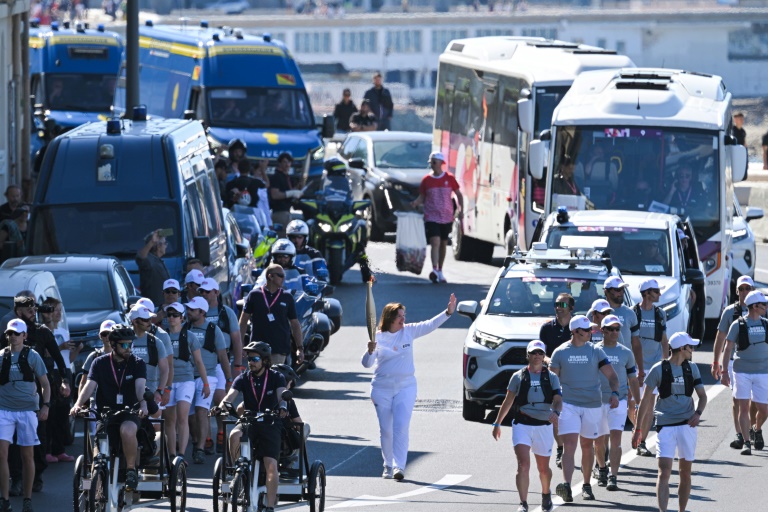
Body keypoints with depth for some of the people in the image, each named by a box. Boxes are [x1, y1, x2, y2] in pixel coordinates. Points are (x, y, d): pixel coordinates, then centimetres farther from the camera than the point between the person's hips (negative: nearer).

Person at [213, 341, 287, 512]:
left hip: (269, 424, -1)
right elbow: (231, 395, -12)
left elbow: (282, 395, -17)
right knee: (235, 435, -35)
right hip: (249, 422, 1)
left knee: (271, 465, -18)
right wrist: (222, 406, -35)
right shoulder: (243, 378, 3)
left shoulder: (276, 378, 0)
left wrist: (282, 406, -41)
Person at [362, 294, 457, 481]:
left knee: (401, 427, -14)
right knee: (385, 429, 6)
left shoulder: (409, 331, 2)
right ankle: (388, 466, 21)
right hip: (382, 388, 0)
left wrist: (448, 312, -8)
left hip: (405, 387, 0)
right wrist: (370, 351, -26)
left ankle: (399, 466, -17)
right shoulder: (378, 337, -2)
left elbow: (430, 325, 3)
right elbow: (367, 364, -5)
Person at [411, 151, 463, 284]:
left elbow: (458, 194, 9)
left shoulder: (449, 178, 0)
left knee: (443, 244, 13)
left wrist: (460, 208, -3)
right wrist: (416, 203, -14)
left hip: (446, 217, 2)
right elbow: (422, 197, 7)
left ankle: (440, 271, 26)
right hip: (431, 217, -2)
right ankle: (435, 270, -27)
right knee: (435, 242, -18)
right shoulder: (426, 180, 0)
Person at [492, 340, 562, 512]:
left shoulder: (552, 378, 4)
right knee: (523, 464, -17)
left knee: (543, 468, 14)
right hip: (521, 425, -1)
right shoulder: (518, 377, 5)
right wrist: (498, 423, 16)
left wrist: (556, 412, -29)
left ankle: (546, 495, 42)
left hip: (544, 427, 1)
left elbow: (558, 400, -7)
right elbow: (508, 401, 14)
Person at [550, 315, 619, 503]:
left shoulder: (595, 351, 4)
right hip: (568, 404, -2)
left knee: (587, 446, 12)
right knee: (569, 445, -15)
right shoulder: (560, 352, 1)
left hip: (592, 405, 2)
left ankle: (587, 486, 27)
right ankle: (567, 486, -27)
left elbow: (611, 375, 1)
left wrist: (614, 393, -18)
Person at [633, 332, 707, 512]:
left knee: (685, 473, 10)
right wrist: (638, 429, 0)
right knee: (664, 472, -14)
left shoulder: (691, 369, 9)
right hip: (665, 424, -4)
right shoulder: (659, 369, -4)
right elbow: (646, 400, 1)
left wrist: (698, 413, -11)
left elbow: (702, 395, 11)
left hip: (687, 424, 4)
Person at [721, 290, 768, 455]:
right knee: (744, 407, -7)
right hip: (742, 371, -3)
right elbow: (728, 348, -1)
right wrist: (724, 372, -6)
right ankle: (746, 442, -2)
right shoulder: (738, 325, -4)